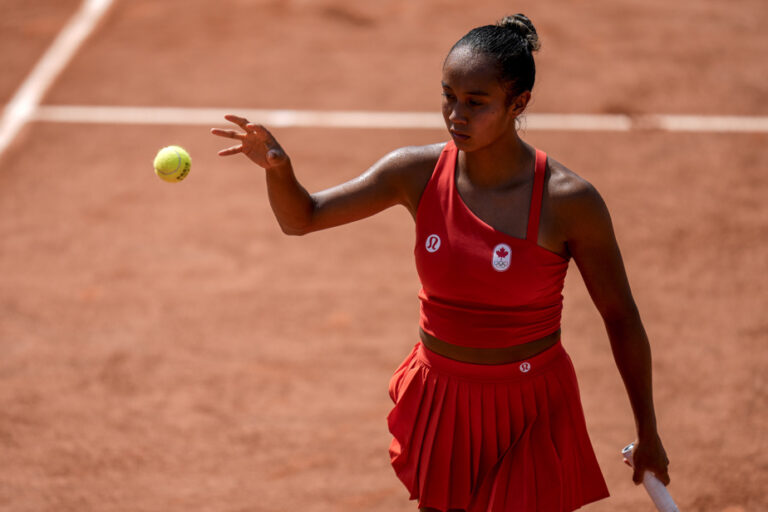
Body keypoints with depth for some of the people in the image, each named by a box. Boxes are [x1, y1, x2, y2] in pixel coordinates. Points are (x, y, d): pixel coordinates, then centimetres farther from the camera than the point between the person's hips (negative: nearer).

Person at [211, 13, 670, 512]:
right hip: (440, 401, 4)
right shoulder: (418, 173, -8)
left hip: (528, 416, -3)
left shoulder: (568, 201, -17)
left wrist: (648, 433, -1)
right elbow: (302, 217, -1)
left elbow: (621, 316, -7)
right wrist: (277, 167, -24)